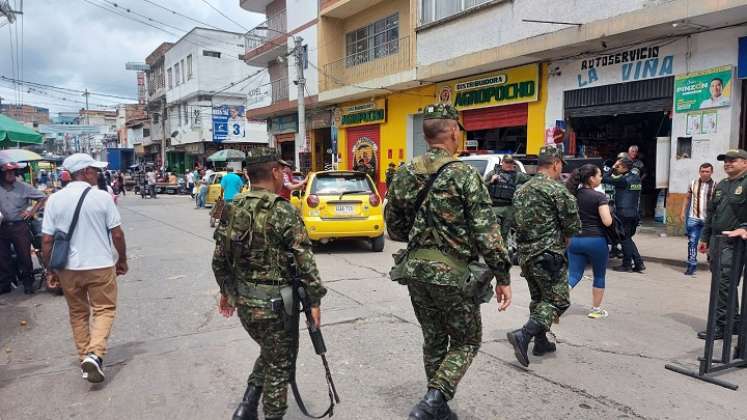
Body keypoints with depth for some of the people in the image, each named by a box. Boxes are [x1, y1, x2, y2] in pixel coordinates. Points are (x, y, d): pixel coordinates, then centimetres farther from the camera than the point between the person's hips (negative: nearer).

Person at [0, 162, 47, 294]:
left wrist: (32, 212, -5)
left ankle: (28, 283, 15)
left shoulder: (23, 187, -4)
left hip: (19, 226, -3)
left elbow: (42, 198, 2)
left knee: (24, 256, 3)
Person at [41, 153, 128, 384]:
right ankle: (94, 354, -10)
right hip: (100, 265, -3)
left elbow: (46, 240, -2)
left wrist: (50, 270, 9)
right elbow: (117, 234, -7)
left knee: (78, 313, 19)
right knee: (104, 309, 9)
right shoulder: (102, 197, -9)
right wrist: (122, 260, 7)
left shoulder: (55, 199, -2)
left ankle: (84, 358, 24)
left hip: (68, 268, 3)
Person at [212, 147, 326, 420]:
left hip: (243, 302, 7)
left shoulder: (233, 209, 3)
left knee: (269, 353, 27)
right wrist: (314, 300, -9)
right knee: (279, 365, 12)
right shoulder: (283, 211, -17)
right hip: (275, 304, -7)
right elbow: (305, 262, -18)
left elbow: (219, 258, 10)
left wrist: (226, 291, 22)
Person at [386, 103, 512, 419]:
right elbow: (486, 231, -15)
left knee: (434, 341, 19)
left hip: (416, 271, 6)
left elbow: (394, 226, 11)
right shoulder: (464, 174, -13)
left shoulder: (404, 175, 3)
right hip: (454, 274, -5)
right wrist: (502, 277, -9)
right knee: (465, 342, 12)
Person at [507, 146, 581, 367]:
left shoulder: (521, 190, 11)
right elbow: (573, 226, -10)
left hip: (525, 253, 8)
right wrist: (561, 237, 10)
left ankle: (541, 342, 26)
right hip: (549, 255, -8)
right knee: (557, 301, -1)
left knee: (539, 299, 20)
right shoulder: (558, 190, -12)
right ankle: (523, 335, -14)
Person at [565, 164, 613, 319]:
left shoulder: (574, 194, 4)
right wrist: (609, 213, 1)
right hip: (596, 240, -4)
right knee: (599, 276, 16)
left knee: (574, 275, 7)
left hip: (575, 240, 4)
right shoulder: (599, 197, -12)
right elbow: (607, 221, -19)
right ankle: (596, 309, 26)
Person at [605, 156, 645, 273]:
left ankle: (627, 265, 9)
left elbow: (605, 179, -13)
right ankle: (639, 263, 15)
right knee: (628, 238, 16)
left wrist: (613, 168, -2)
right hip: (634, 213, 8)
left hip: (624, 213, -8)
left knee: (625, 239, 2)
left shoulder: (624, 180, -16)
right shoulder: (636, 178, 8)